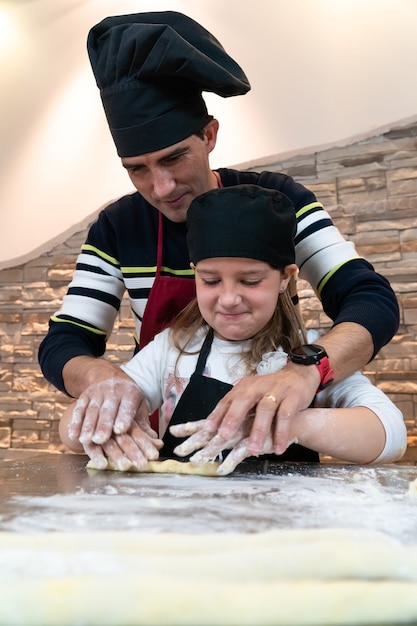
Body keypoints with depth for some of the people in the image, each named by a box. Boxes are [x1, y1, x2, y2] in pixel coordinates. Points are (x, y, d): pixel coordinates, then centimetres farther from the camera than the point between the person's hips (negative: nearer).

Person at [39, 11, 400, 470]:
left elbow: (373, 299, -21)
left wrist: (306, 369, -43)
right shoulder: (116, 228, -8)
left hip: (267, 445, -1)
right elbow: (61, 344, -9)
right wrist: (98, 373, -34)